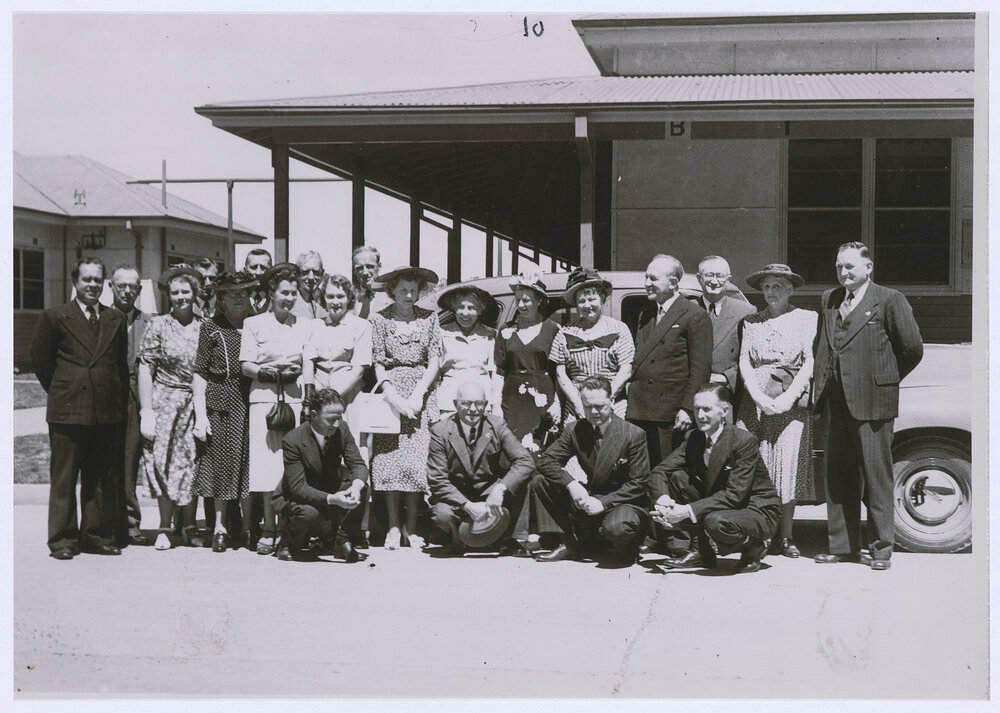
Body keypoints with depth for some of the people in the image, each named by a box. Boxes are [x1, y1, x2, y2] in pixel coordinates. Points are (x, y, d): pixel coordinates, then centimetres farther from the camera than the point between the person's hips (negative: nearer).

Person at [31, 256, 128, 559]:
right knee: (63, 477, -1)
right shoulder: (55, 316, 2)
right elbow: (40, 359, 6)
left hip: (107, 411, 3)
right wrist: (59, 392, 6)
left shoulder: (116, 319, 12)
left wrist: (120, 398, 10)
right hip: (67, 410, -3)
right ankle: (62, 539, 5)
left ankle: (96, 535, 17)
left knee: (101, 478, 8)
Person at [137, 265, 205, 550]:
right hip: (164, 401, -2)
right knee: (164, 461, -2)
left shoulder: (204, 327, 6)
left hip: (196, 404, 2)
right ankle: (165, 527, 8)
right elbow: (145, 369, -2)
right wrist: (146, 410, -8)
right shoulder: (158, 325, 0)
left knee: (191, 462, 3)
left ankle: (189, 526, 13)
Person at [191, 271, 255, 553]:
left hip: (250, 404, 2)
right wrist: (200, 413, -7)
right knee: (220, 464, 2)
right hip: (218, 404, -2)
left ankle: (249, 526, 12)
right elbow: (199, 373, -1)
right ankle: (220, 527, 13)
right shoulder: (211, 326, 2)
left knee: (248, 464, 1)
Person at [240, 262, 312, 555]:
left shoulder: (306, 325, 15)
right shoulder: (254, 324, 9)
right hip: (264, 398, -2)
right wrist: (265, 371, -15)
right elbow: (245, 364, 4)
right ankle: (268, 531, -3)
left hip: (297, 397, 2)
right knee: (267, 464, -7)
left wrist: (298, 371, -6)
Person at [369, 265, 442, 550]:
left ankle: (411, 527, 2)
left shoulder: (429, 318, 8)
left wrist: (417, 395, -6)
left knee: (417, 460, -6)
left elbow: (434, 361, 5)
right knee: (389, 458, -7)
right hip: (390, 391, -1)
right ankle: (393, 526, 1)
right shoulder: (379, 319, 4)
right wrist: (395, 398, -11)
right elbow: (378, 364, 0)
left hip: (421, 390, 1)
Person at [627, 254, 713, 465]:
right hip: (637, 412, 6)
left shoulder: (695, 316, -4)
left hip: (670, 415, -6)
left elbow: (700, 369, -8)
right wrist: (626, 400, 13)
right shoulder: (645, 316, 19)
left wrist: (687, 409, -14)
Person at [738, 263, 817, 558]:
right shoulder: (750, 322, 14)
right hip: (755, 400, 2)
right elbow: (744, 361, 6)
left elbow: (810, 362, 0)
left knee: (788, 464, -6)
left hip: (793, 400, -2)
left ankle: (785, 537, 1)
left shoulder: (807, 318, 8)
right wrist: (758, 396, -10)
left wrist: (789, 397, -11)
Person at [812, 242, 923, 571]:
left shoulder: (889, 300, -4)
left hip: (872, 402, -6)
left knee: (876, 474, -2)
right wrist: (821, 388, 11)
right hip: (837, 404, 6)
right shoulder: (829, 300, 15)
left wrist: (885, 379, 4)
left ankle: (882, 547, 8)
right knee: (838, 475, 9)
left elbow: (912, 348, -2)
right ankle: (843, 546, 17)